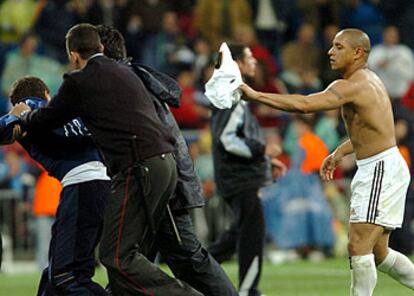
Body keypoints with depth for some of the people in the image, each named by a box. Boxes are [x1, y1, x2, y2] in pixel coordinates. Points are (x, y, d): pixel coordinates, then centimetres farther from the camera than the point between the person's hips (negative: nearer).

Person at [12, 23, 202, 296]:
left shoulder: (79, 82, -1)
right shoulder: (125, 73, 21)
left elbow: (47, 119, 10)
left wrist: (24, 115, 35)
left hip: (140, 168, -8)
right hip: (166, 161, 8)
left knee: (117, 256, -8)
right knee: (132, 250, 13)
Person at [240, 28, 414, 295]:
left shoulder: (353, 86, -18)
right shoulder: (368, 80, 14)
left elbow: (304, 104, -29)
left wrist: (256, 95, -26)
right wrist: (340, 153, 21)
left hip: (382, 170, -10)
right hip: (375, 170, 10)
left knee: (358, 247, -12)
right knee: (377, 253, 14)